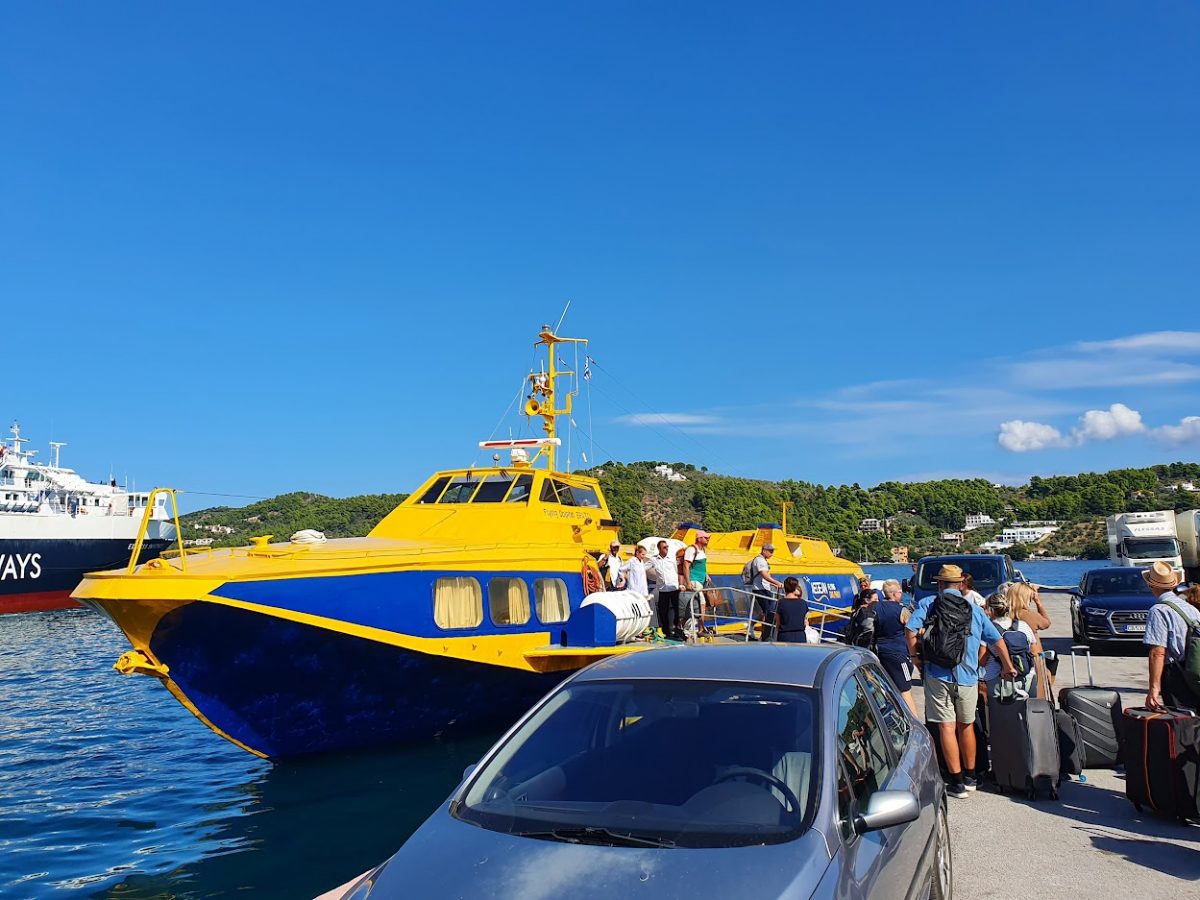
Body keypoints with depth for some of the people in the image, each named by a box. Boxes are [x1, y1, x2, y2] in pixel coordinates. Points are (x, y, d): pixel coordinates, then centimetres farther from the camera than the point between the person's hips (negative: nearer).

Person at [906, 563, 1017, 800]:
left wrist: (916, 658, 2)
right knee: (967, 726, 19)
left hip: (937, 675, -3)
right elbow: (996, 640, 10)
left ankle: (957, 783, 0)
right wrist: (1008, 667, 25)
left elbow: (910, 630, -11)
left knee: (947, 728, 1)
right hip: (967, 677, 3)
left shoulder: (928, 604, 3)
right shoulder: (974, 609, 11)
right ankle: (970, 778, 30)